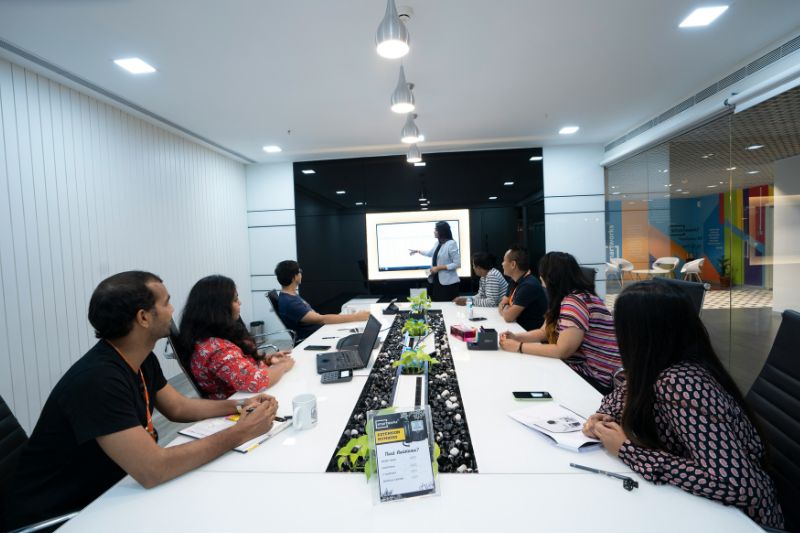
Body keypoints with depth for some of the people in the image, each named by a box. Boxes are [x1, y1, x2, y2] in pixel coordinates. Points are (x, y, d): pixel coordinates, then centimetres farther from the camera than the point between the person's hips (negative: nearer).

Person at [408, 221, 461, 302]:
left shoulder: (451, 244, -17)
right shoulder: (438, 243, 9)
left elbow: (457, 264, -19)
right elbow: (430, 253, 30)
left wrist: (439, 267, -19)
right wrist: (417, 251, 35)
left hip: (448, 283, -8)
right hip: (436, 280, 8)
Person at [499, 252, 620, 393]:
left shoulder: (575, 301, -24)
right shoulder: (563, 299, 8)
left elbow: (562, 351, -28)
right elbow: (544, 332, 14)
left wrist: (518, 347, -19)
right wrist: (516, 337, -3)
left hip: (595, 380, -8)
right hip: (580, 369, 8)